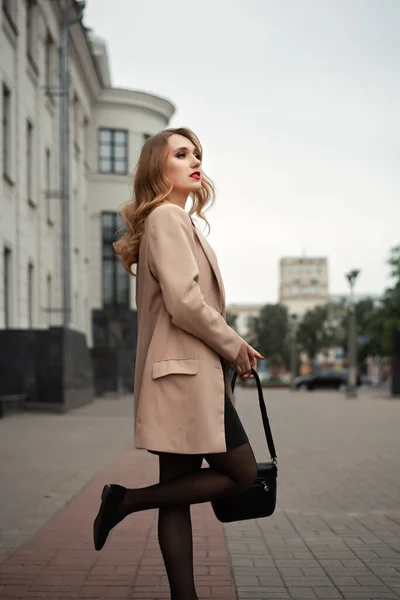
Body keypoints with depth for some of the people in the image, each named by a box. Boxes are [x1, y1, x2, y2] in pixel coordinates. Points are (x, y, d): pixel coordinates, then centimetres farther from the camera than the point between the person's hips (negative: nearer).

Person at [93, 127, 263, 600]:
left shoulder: (179, 221, 21)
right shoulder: (167, 218, -10)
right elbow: (184, 302, -20)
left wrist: (227, 349, 12)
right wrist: (234, 347, -9)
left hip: (184, 375, 10)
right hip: (188, 374, -10)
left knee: (178, 496, 8)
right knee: (243, 475, -3)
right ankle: (128, 499, -1)